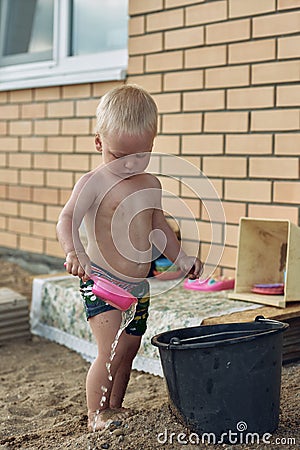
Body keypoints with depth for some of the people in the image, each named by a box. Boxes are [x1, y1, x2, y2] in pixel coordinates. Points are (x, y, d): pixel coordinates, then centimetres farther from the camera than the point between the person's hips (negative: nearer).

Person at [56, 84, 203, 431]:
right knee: (110, 352, -13)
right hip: (101, 282, -6)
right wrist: (75, 252, -43)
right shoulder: (94, 182, -12)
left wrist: (181, 258, 16)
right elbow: (67, 220, -25)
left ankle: (114, 408, 33)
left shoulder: (151, 185, 8)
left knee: (128, 353, 15)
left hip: (139, 287, 7)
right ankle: (95, 415, 3)